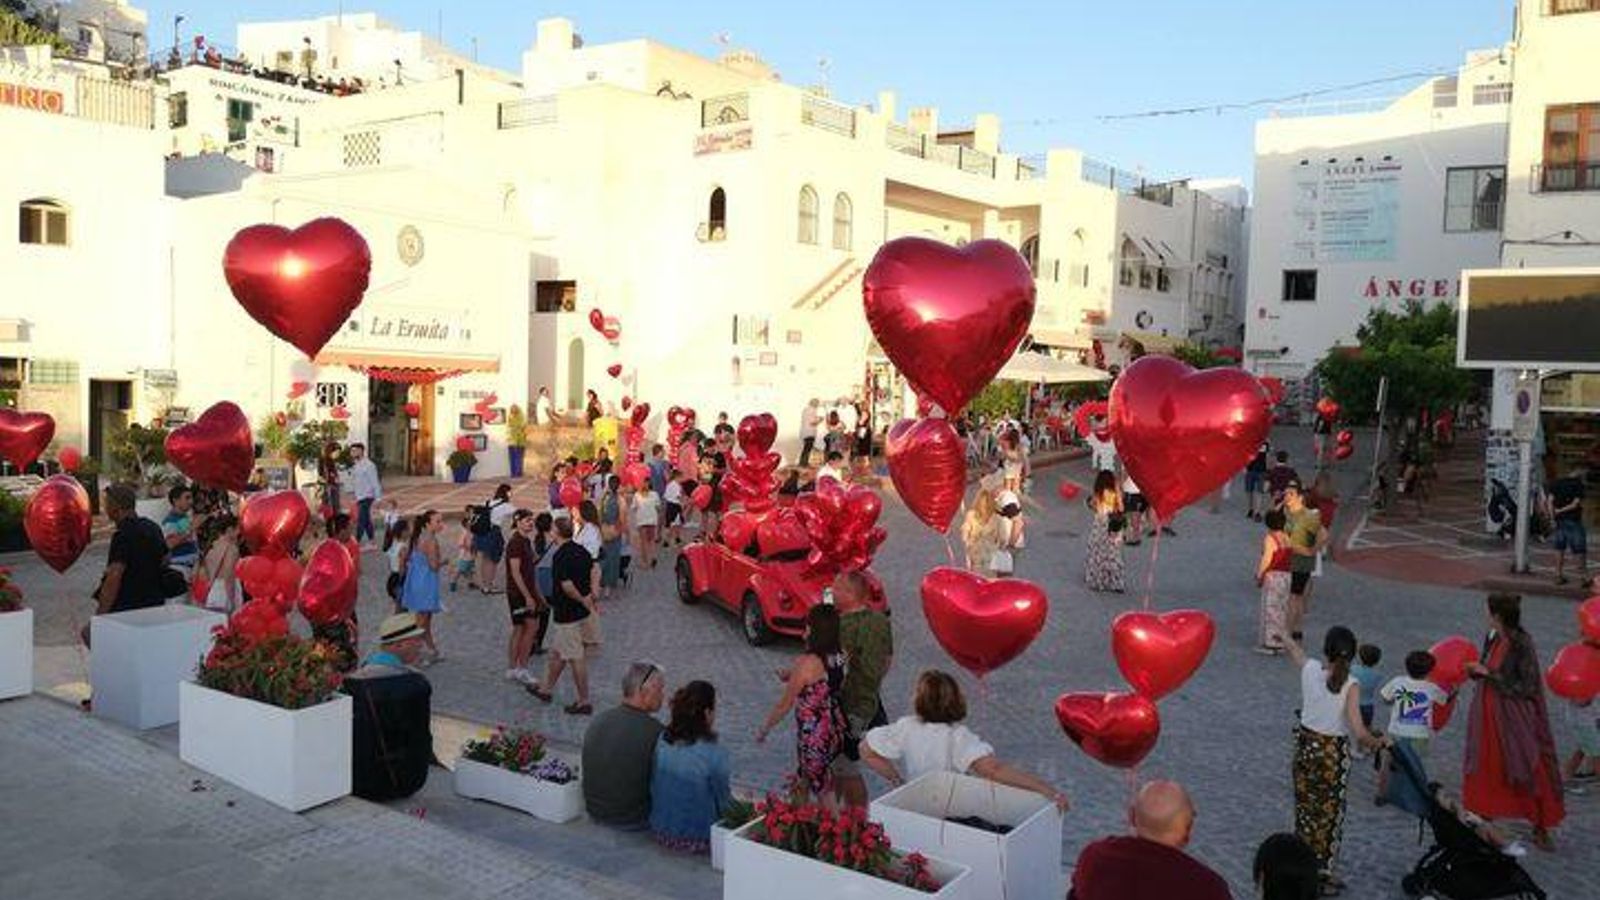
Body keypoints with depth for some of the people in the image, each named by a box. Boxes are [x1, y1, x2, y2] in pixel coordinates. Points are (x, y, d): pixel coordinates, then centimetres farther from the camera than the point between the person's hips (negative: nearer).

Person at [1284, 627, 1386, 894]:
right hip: (1333, 753, -4)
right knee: (1329, 813, 12)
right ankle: (1322, 874, 21)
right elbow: (1359, 733, -25)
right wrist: (1376, 743, -4)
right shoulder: (1349, 685, -21)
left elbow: (1293, 647, 14)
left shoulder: (1310, 669, -10)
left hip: (1306, 745, 4)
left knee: (1305, 809, 19)